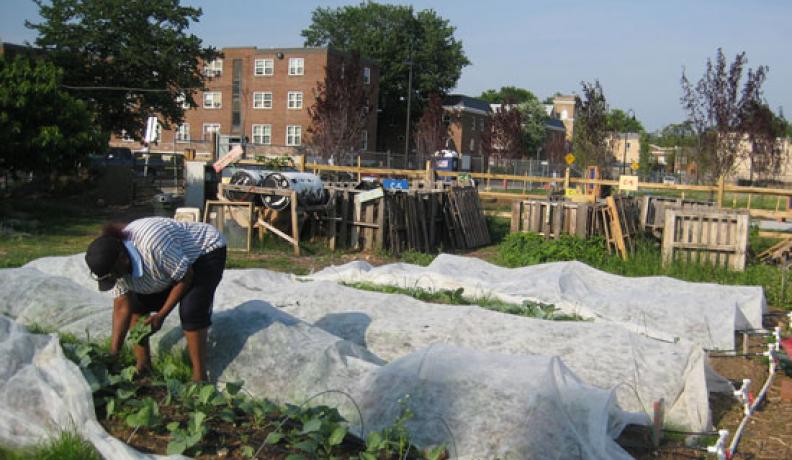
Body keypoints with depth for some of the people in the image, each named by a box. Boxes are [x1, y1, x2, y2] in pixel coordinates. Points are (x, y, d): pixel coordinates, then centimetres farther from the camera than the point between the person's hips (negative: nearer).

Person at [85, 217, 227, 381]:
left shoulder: (153, 244, -40)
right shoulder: (115, 261, -17)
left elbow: (186, 278, -27)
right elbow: (122, 307, -13)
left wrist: (161, 315, -23)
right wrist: (113, 353, -15)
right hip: (173, 259, 8)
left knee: (190, 311, -24)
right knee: (136, 304, -2)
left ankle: (199, 378, -16)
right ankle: (143, 368, 6)